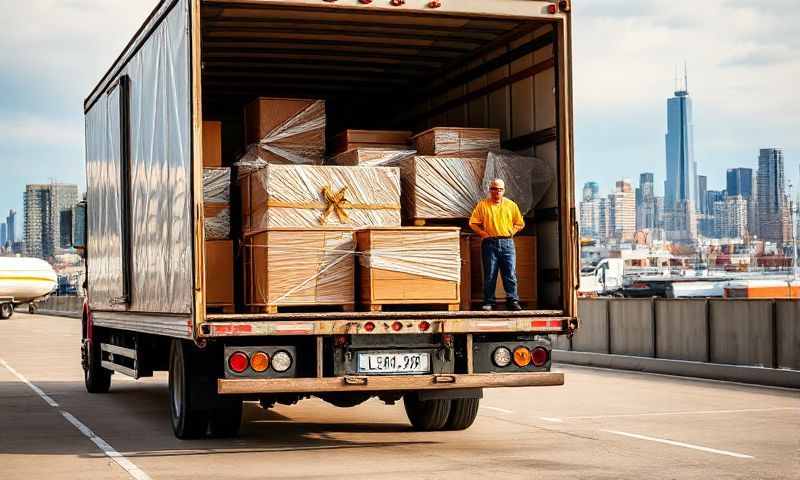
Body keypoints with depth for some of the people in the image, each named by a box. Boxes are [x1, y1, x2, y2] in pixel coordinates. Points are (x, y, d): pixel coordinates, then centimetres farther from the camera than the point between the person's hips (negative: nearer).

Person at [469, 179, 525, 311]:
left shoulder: (511, 205, 11)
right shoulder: (482, 205, 6)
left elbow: (520, 224, 18)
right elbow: (473, 223, 6)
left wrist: (511, 232, 4)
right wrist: (483, 234, -4)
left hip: (507, 243, 1)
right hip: (490, 243, -1)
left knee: (510, 274, -3)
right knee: (490, 274, 0)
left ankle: (513, 301, 0)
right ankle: (488, 302, 6)